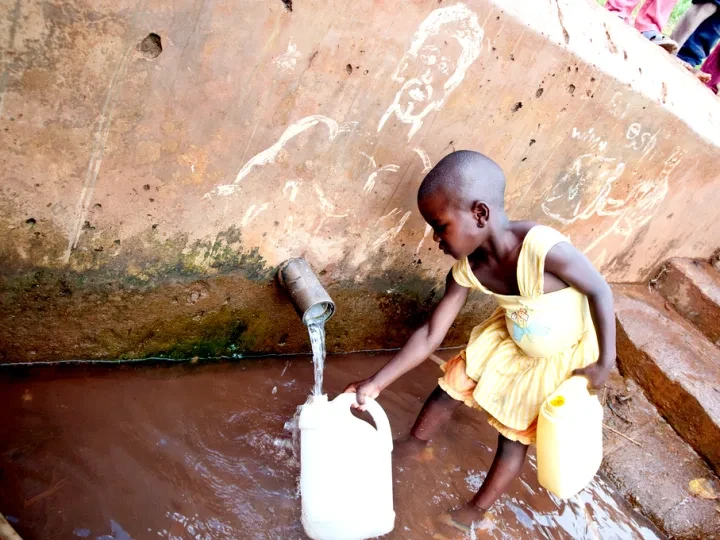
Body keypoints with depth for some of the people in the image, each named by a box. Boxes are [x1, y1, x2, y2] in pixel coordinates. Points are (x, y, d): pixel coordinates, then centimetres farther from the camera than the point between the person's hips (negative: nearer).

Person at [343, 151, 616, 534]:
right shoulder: (467, 270, -22)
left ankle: (478, 509, 34)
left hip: (563, 357, -4)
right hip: (510, 340, 5)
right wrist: (376, 383, -17)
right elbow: (430, 335, -16)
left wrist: (605, 362, -18)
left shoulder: (543, 249, -41)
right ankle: (414, 445, 42)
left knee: (514, 436, 8)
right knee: (450, 386, 11)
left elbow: (600, 291, -24)